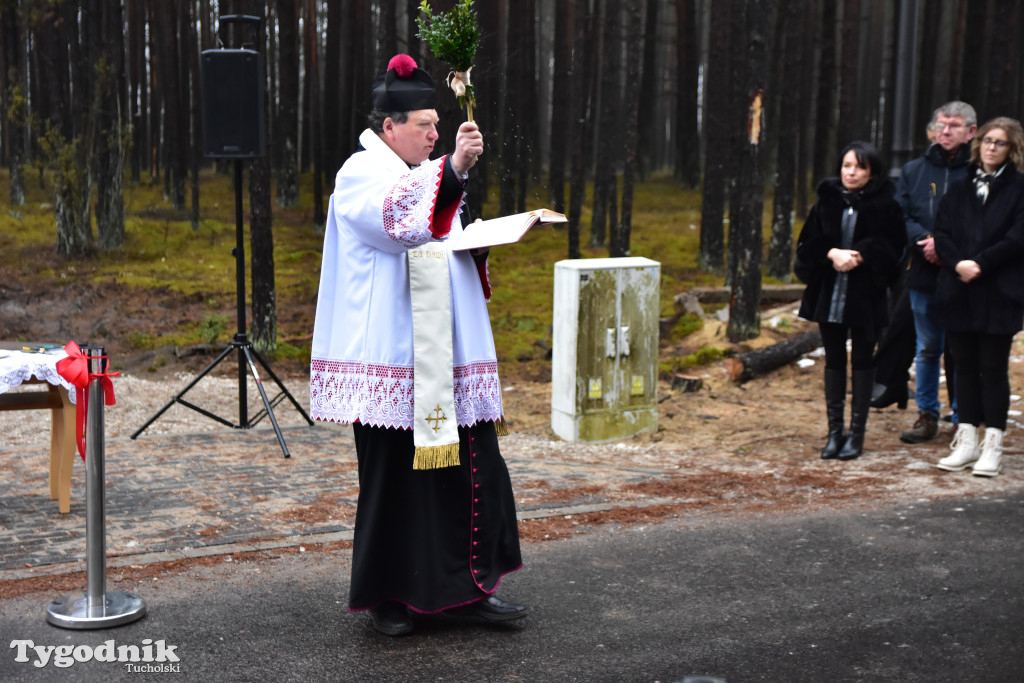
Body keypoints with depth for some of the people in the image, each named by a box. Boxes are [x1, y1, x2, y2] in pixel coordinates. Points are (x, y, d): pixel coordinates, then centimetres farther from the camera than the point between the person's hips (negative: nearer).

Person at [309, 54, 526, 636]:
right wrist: (454, 168, -38)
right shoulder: (361, 174, -7)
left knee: (470, 466, 5)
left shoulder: (425, 174, 20)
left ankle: (465, 587, 15)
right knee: (395, 472, 0)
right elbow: (400, 221, -28)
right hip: (392, 356, -8)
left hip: (444, 356, 8)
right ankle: (386, 597, 14)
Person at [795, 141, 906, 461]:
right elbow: (806, 243, 1)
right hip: (829, 294, 3)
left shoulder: (886, 206, -4)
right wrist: (832, 253, -16)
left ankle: (857, 432, 13)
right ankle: (835, 431, 17)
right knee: (834, 360, 9)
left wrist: (859, 256, -20)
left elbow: (891, 250, -8)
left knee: (862, 361, 5)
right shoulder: (827, 201, 5)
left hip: (866, 296, -3)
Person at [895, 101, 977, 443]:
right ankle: (927, 416, 20)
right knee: (927, 350, 11)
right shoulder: (913, 171, 10)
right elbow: (899, 217, 5)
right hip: (924, 275, 3)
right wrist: (925, 241, -12)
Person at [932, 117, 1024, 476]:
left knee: (994, 369, 0)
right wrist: (957, 263, -13)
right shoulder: (959, 188, 13)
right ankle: (967, 442, 17)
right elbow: (941, 232, 4)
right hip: (959, 292, 4)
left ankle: (993, 446, 6)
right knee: (966, 367, 9)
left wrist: (981, 263, -17)